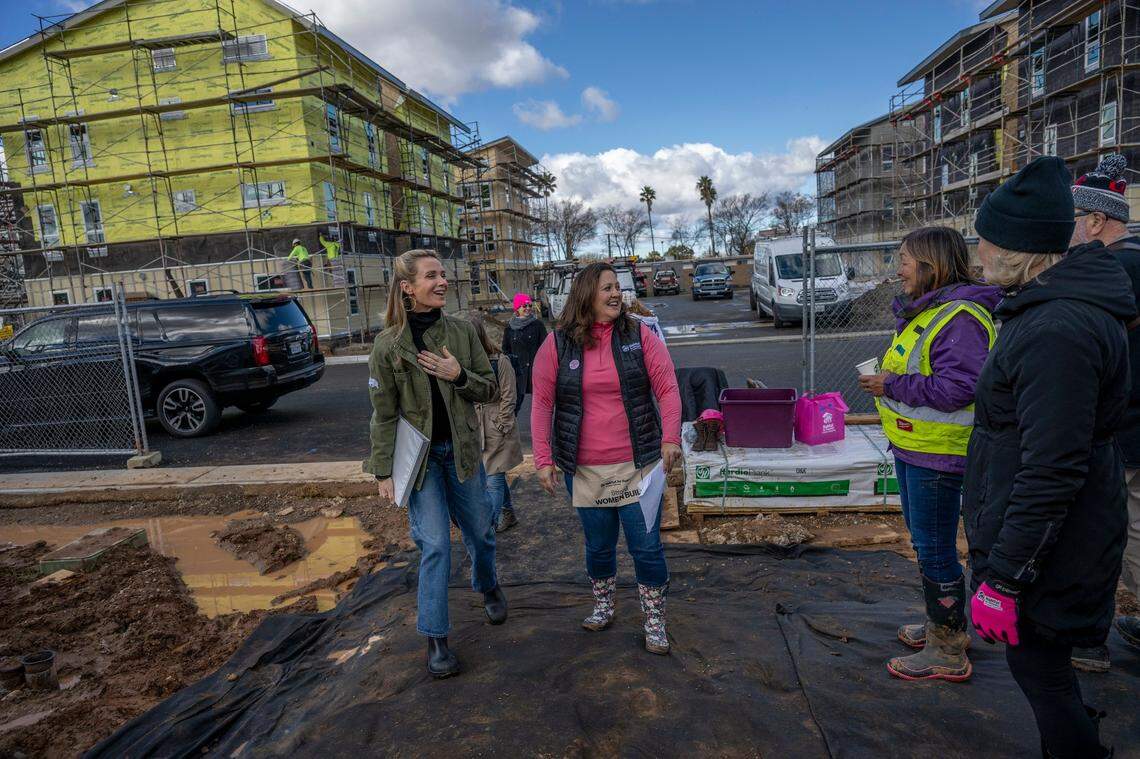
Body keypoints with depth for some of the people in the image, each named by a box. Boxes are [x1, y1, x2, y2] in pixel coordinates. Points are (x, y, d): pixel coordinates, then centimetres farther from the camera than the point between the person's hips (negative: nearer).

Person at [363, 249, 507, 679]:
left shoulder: (463, 332, -2)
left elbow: (489, 389, 2)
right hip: (419, 455, -3)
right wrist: (383, 471, -6)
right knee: (435, 545, -4)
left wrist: (459, 376, -18)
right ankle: (435, 638, 11)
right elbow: (384, 414, -5)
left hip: (462, 450, 3)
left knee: (479, 531, 15)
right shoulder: (388, 344, -8)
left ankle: (487, 586, 46)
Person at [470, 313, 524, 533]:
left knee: (493, 480, -3)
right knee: (496, 476, 17)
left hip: (497, 429, -5)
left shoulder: (499, 361, -11)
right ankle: (507, 515, 34)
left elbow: (508, 399, -8)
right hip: (476, 429, 5)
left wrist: (500, 428, -9)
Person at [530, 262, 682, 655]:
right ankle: (603, 606, 42)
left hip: (638, 465, 0)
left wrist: (670, 438, -14)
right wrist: (543, 459, -5)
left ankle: (654, 621, 27)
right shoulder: (557, 344, -3)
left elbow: (667, 389, -2)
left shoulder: (639, 336, -2)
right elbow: (542, 404, -1)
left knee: (647, 547, 5)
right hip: (584, 469, 1)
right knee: (598, 545, 16)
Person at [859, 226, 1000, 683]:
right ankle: (943, 625, 39)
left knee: (935, 549, 0)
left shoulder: (961, 319, -21)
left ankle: (948, 653, 16)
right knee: (923, 539, 22)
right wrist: (888, 380, 5)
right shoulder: (922, 312, 12)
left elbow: (956, 388, -28)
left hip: (938, 455, -11)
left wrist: (892, 386, -20)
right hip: (912, 448, 11)